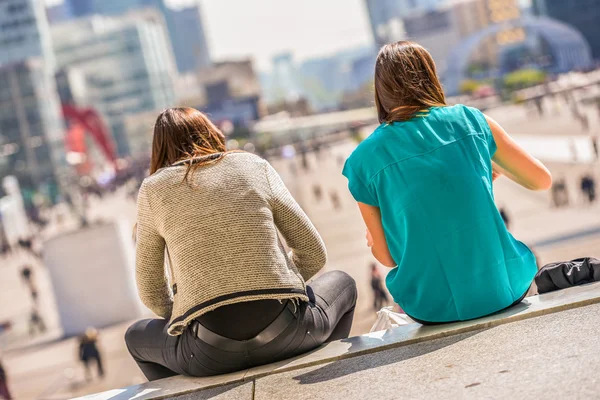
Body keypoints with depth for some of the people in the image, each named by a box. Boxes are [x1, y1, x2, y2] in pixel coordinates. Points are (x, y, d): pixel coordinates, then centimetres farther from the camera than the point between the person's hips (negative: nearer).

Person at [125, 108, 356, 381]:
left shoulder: (152, 189, 8)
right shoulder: (255, 166, 10)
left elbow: (151, 294, 12)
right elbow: (314, 254, 10)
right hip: (284, 334, 1)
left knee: (136, 337, 32)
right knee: (342, 284, 33)